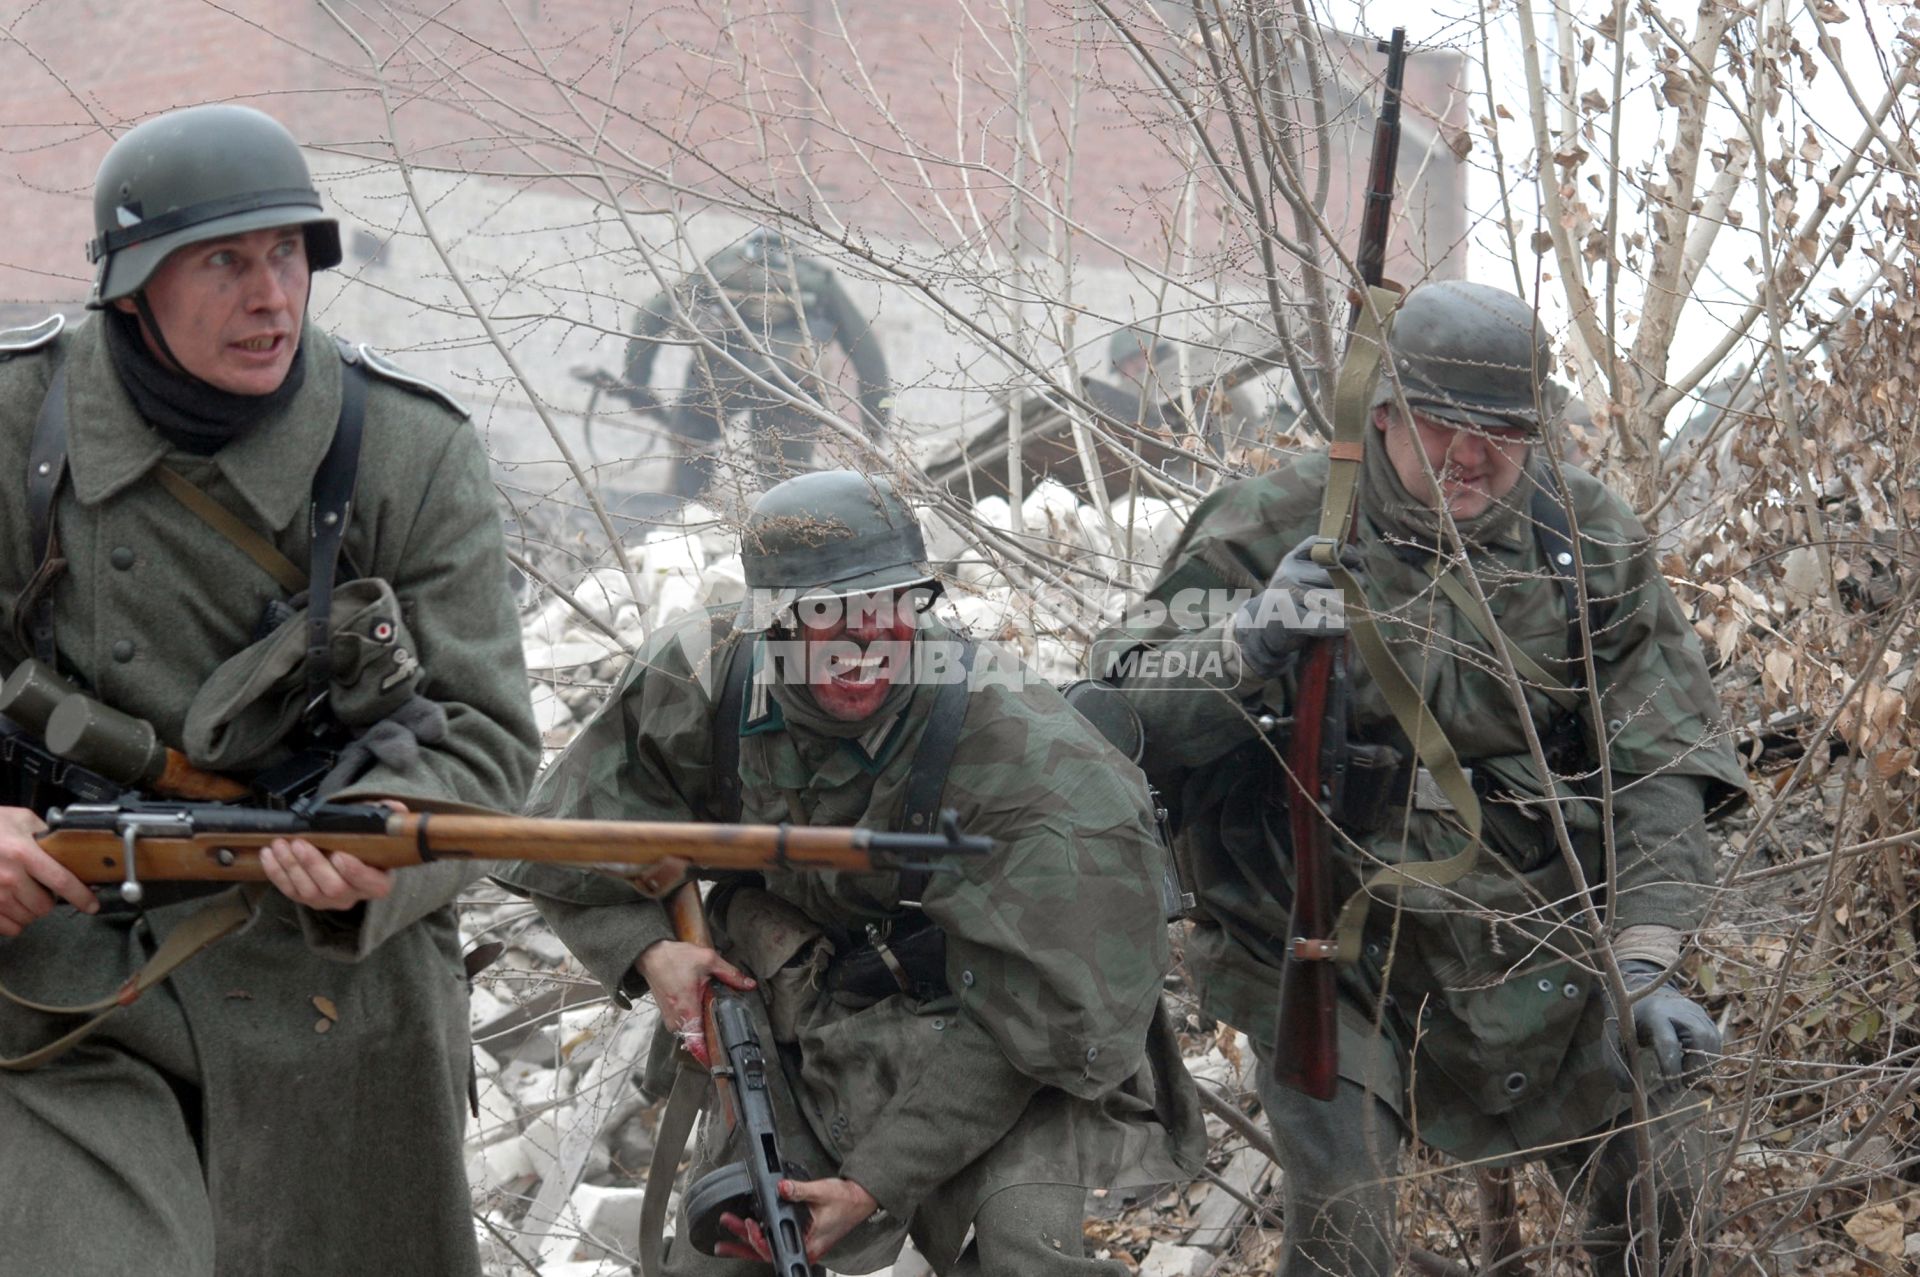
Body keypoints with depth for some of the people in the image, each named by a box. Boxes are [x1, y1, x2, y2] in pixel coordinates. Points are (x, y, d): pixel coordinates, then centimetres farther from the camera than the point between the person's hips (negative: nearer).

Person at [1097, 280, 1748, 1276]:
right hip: (1328, 949, -3)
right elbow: (1126, 712, -15)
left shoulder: (1587, 541, -5)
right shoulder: (1270, 531, -12)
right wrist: (1250, 639, -35)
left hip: (1537, 926, 3)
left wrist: (1645, 965, -16)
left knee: (1654, 1192, 7)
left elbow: (1656, 763, -5)